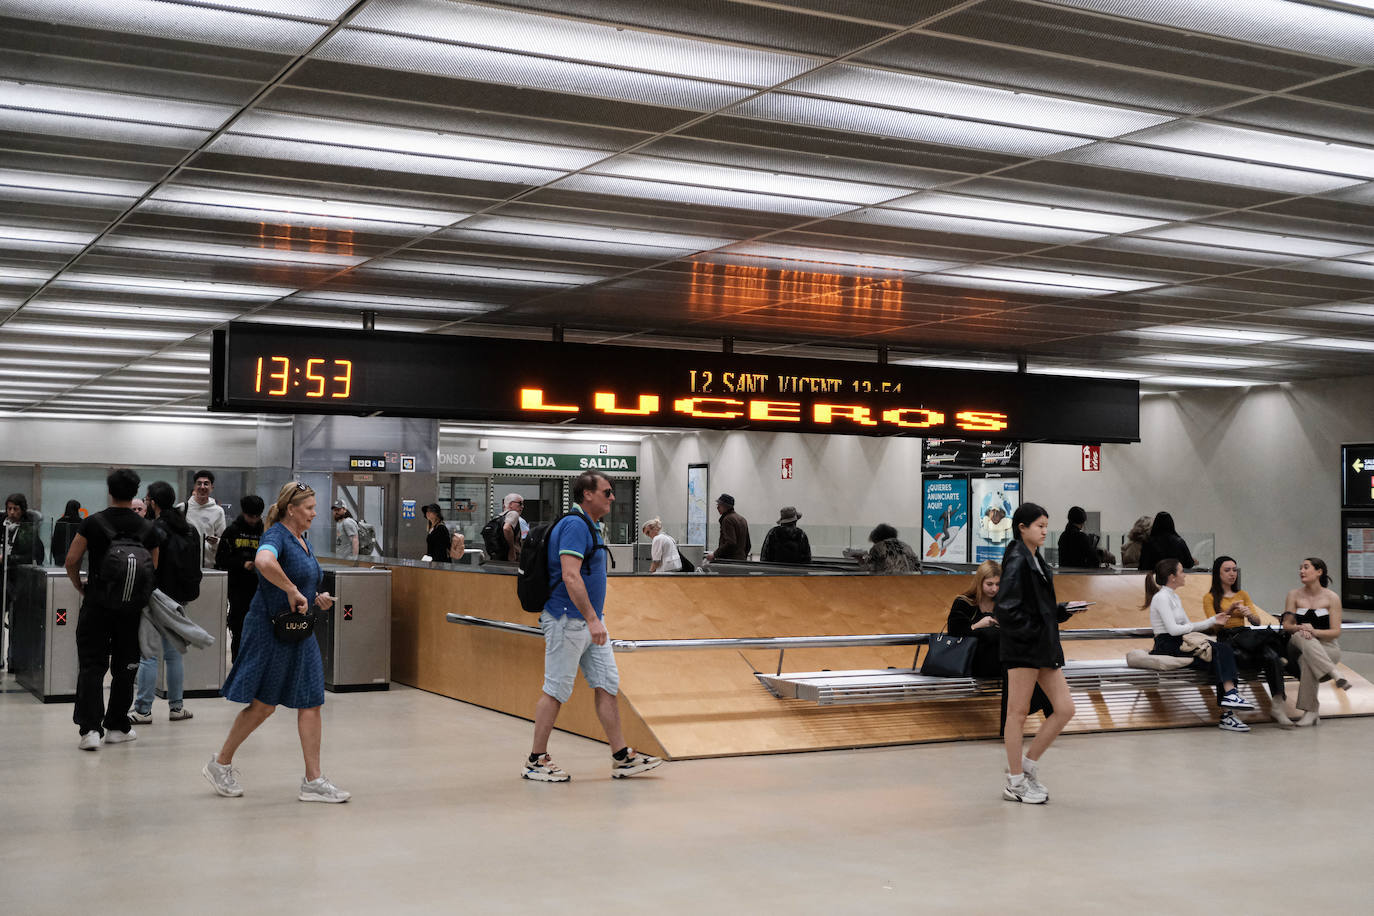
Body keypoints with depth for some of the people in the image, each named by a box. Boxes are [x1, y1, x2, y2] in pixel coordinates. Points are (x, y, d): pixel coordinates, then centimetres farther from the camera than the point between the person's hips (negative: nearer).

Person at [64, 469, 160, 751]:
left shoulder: (92, 522, -5)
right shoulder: (147, 529, 0)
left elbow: (71, 562, -6)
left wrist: (81, 588, 11)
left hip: (97, 603, -1)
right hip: (131, 607, 1)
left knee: (91, 666, 0)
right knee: (125, 668, 12)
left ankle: (90, 728, -12)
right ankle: (117, 727, 19)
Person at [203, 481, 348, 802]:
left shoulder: (301, 539, 13)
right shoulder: (276, 536, -15)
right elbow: (264, 562, -39)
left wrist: (317, 598, 8)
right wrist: (293, 592, -30)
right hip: (271, 630, -9)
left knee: (311, 703, 3)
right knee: (263, 705, 2)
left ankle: (313, 780, 6)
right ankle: (220, 764, 21)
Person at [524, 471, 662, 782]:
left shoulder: (587, 526, 16)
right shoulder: (574, 525, -16)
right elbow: (570, 576, -25)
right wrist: (592, 619, -28)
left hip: (589, 621, 10)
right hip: (569, 620, -10)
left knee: (608, 685, 7)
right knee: (556, 690, -2)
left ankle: (622, 757, 10)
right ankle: (536, 760, 7)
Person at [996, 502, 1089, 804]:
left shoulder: (1036, 560, 15)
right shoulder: (1016, 561, -12)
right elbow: (1006, 609, -19)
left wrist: (1064, 610, 5)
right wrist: (1031, 632, -17)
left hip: (1044, 647, 9)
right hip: (1023, 648, -9)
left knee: (1065, 709, 6)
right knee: (1018, 712, 0)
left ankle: (1027, 764, 17)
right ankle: (1015, 782, 9)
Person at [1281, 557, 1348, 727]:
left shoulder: (1332, 598, 1)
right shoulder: (1294, 595, 8)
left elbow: (1336, 632, -4)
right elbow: (1286, 625, 4)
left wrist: (1314, 631, -22)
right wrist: (1300, 628, -19)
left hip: (1327, 647, -2)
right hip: (1298, 648, 2)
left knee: (1307, 659, -37)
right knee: (1300, 637, -35)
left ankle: (1310, 713, -38)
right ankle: (1335, 674, -43)